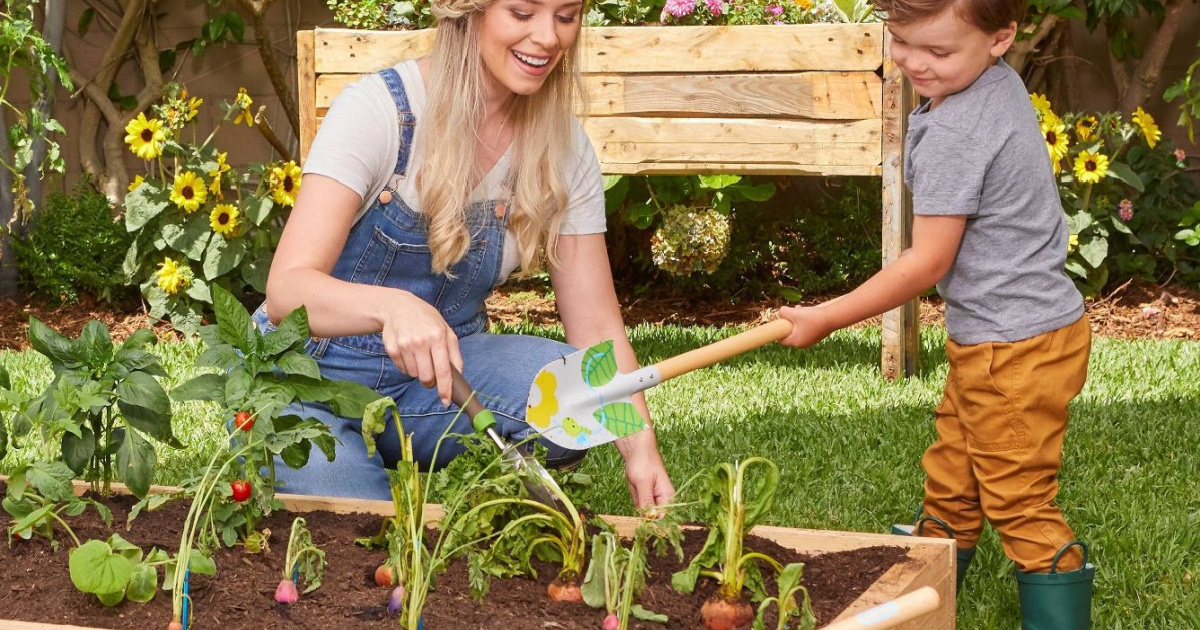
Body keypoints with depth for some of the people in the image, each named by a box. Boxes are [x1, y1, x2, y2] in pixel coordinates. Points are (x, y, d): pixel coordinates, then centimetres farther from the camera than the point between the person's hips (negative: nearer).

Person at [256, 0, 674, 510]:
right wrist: (391, 306, -48)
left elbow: (596, 326, -5)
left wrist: (641, 449, -22)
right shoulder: (379, 109, -19)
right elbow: (286, 289, -27)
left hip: (441, 370, 3)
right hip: (313, 376, -3)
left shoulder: (562, 147, -5)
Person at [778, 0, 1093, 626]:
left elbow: (927, 263, -19)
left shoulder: (951, 136, -25)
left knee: (1019, 501, -2)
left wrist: (825, 318, -12)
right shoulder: (1001, 84, 4)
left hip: (1015, 348, -11)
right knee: (950, 477, 22)